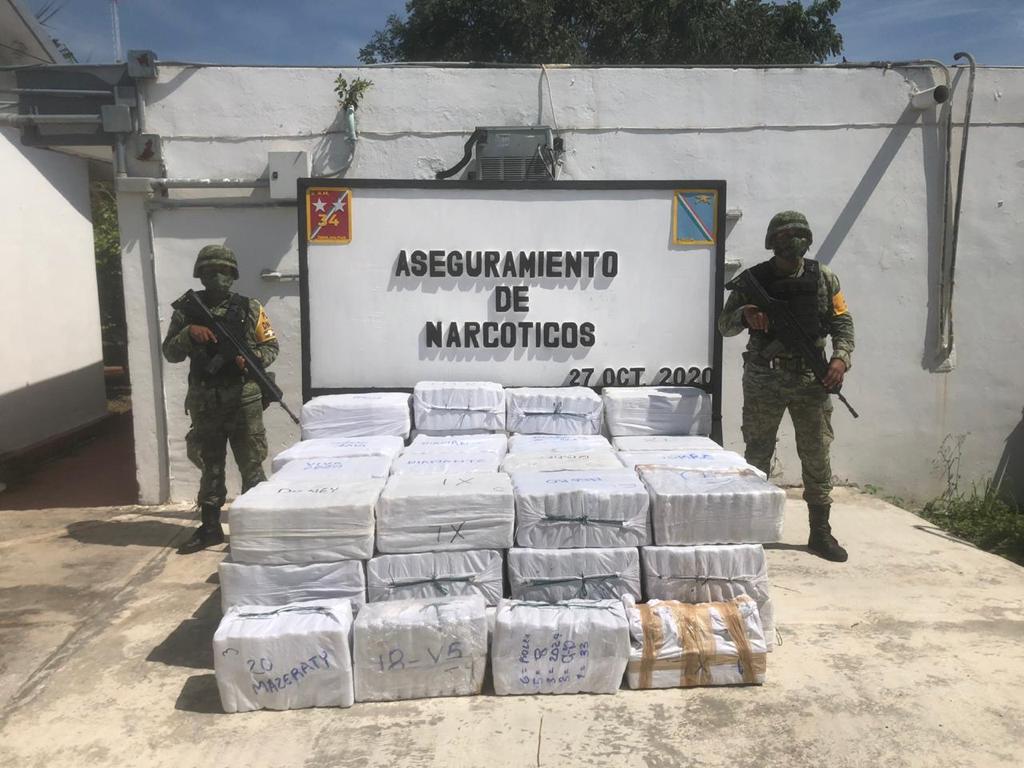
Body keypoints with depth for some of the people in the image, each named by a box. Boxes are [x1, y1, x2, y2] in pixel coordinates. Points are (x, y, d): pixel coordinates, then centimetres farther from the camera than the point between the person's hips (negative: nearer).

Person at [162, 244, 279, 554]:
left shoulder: (249, 308, 2)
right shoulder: (187, 311, 5)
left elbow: (271, 346, 6)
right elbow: (169, 352, 3)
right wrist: (189, 333, -15)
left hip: (243, 400, -2)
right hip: (204, 403, 2)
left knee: (251, 467, 2)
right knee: (210, 467, 12)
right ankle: (210, 528, 23)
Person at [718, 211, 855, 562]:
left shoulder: (823, 278, 5)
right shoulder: (754, 279, 2)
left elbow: (842, 323, 8)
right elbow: (724, 324, 3)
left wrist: (841, 357, -9)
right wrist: (744, 314, -18)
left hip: (811, 378, 1)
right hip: (763, 378, -1)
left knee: (817, 455, 4)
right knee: (757, 455, 6)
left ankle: (820, 533, 15)